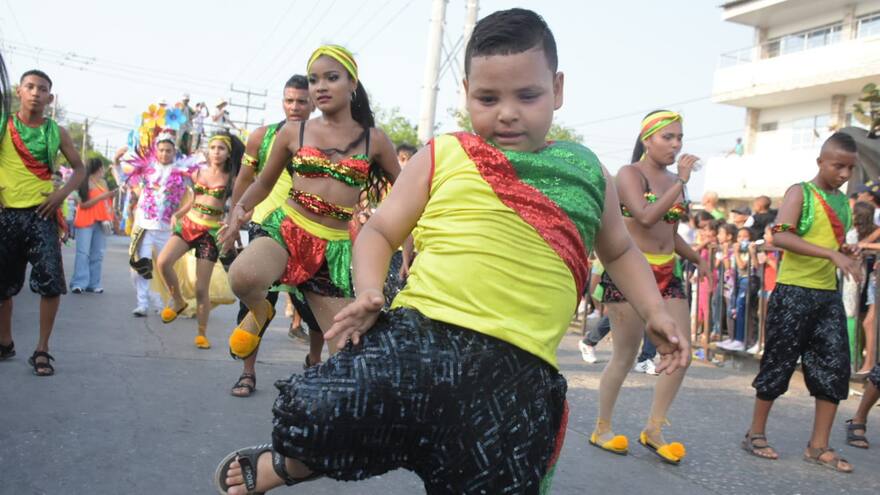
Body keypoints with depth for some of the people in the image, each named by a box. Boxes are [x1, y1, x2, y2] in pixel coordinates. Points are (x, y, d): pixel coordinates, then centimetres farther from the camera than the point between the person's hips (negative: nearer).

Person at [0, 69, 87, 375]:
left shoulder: (56, 132, 5)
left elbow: (80, 169, 12)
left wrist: (62, 193, -4)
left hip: (41, 213, 0)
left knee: (51, 282, -10)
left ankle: (42, 350, 2)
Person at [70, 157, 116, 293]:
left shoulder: (103, 182, 14)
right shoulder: (86, 183, -6)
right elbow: (83, 204, -12)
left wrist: (111, 195, 2)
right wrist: (101, 196, -17)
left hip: (100, 221, 6)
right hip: (86, 221, -6)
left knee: (97, 254, 4)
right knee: (83, 252, -10)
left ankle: (93, 284, 7)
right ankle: (79, 283, -12)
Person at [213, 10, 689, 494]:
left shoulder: (586, 172, 15)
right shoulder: (442, 156, 8)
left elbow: (619, 250, 30)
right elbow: (379, 231, 11)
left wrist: (654, 311, 16)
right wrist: (369, 291, -7)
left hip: (518, 372, 3)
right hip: (420, 336, -2)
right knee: (311, 413, -22)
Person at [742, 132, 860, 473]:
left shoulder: (843, 202, 15)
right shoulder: (800, 193, -5)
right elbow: (781, 237, -20)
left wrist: (847, 255, 4)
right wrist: (832, 254, -27)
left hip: (829, 295, 7)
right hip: (794, 291, -7)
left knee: (834, 366, 3)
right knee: (779, 363, 1)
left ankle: (818, 446, 12)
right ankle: (755, 433, 15)